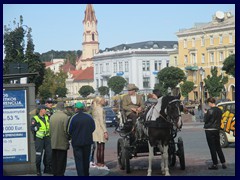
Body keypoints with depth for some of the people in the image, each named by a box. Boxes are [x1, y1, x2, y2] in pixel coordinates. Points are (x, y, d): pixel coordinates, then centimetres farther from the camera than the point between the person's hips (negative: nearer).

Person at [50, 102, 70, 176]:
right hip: (62, 143, -6)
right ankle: (60, 174, 1)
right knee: (61, 160, 0)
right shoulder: (65, 117, -14)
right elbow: (66, 130, -15)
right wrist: (68, 138, 0)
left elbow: (50, 129, 10)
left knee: (54, 160, 12)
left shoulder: (52, 117, 5)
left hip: (53, 143, 6)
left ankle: (55, 173, 17)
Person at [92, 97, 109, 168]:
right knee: (101, 148, -7)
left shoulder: (95, 109, 15)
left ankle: (98, 162, 17)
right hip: (101, 130, -9)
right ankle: (101, 163, -7)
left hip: (96, 129, 9)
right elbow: (101, 121, -18)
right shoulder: (100, 109, -13)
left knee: (99, 147, 13)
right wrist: (105, 131, -19)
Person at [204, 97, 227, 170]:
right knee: (218, 147, 15)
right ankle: (223, 163, 14)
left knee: (212, 148, -1)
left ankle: (215, 164, 1)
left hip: (209, 130, -7)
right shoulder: (219, 110, 6)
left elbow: (206, 120, -10)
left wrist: (205, 114, 4)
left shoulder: (210, 111, -17)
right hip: (217, 130, 7)